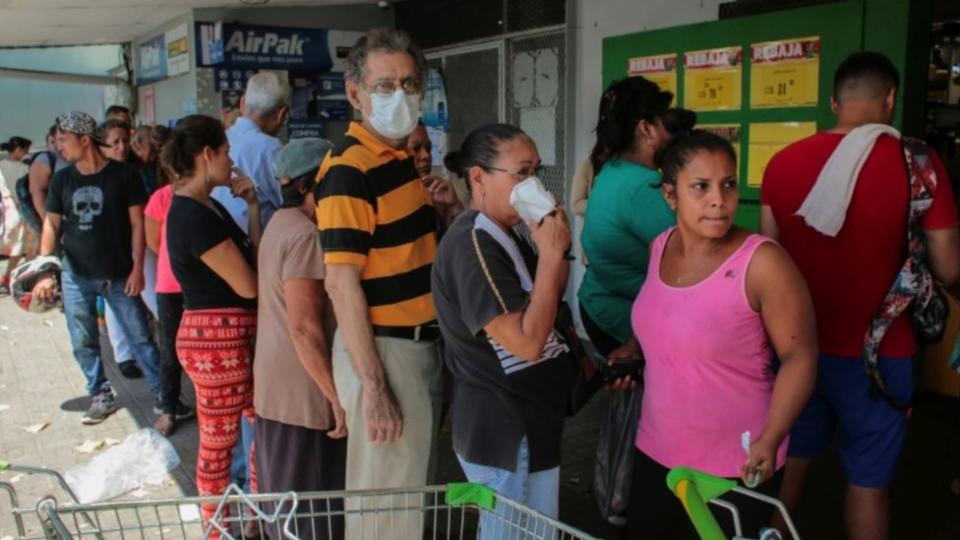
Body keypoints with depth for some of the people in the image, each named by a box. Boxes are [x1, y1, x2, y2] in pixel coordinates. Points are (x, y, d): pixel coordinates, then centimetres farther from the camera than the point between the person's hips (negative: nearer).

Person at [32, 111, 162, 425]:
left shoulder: (124, 175, -7)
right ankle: (101, 396, 25)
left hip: (119, 276, -4)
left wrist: (137, 267, -10)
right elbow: (52, 225, 8)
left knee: (141, 339, 0)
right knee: (84, 343, 10)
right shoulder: (62, 180, 5)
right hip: (76, 276, 4)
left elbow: (137, 223, -5)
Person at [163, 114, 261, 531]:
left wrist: (252, 207, 5)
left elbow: (252, 257, 15)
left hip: (237, 334, 10)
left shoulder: (207, 206, 12)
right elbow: (248, 285, -19)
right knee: (219, 442, 6)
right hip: (216, 338, -10)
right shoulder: (193, 216, -19)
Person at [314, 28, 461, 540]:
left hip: (421, 343, 9)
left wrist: (443, 210, 0)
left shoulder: (400, 157, 10)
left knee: (415, 483, 23)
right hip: (383, 348, -9)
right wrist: (373, 386, -23)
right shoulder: (349, 167, -18)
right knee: (385, 495, 5)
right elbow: (341, 283, -22)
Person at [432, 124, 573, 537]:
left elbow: (548, 300, 14)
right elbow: (527, 342, -27)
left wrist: (555, 250, -2)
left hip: (518, 423, 9)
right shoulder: (472, 246, -22)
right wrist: (551, 254, -23)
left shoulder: (502, 236, 8)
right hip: (505, 432, -9)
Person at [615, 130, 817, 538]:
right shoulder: (660, 248, -1)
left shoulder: (763, 262, -19)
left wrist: (769, 440, -25)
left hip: (735, 467, -6)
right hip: (655, 452, 6)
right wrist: (634, 349, 1)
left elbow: (799, 357, -15)